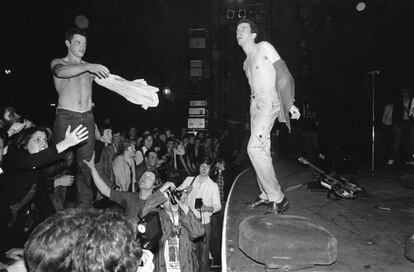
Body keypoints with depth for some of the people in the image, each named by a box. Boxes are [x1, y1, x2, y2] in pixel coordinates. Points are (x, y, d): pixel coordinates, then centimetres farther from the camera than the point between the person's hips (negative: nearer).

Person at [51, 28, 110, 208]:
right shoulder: (58, 62, 8)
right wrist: (88, 67, -30)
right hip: (66, 118, -3)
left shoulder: (89, 67, 18)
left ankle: (84, 207, 10)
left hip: (87, 119, 3)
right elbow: (61, 72, -15)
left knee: (85, 164, 3)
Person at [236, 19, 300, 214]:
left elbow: (283, 75, -6)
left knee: (254, 147, -20)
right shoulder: (246, 62, 21)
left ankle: (278, 198, -13)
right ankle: (266, 195, 17)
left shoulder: (264, 47, -1)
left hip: (268, 103, -8)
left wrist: (290, 104, -12)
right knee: (262, 150, 8)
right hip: (255, 105, 8)